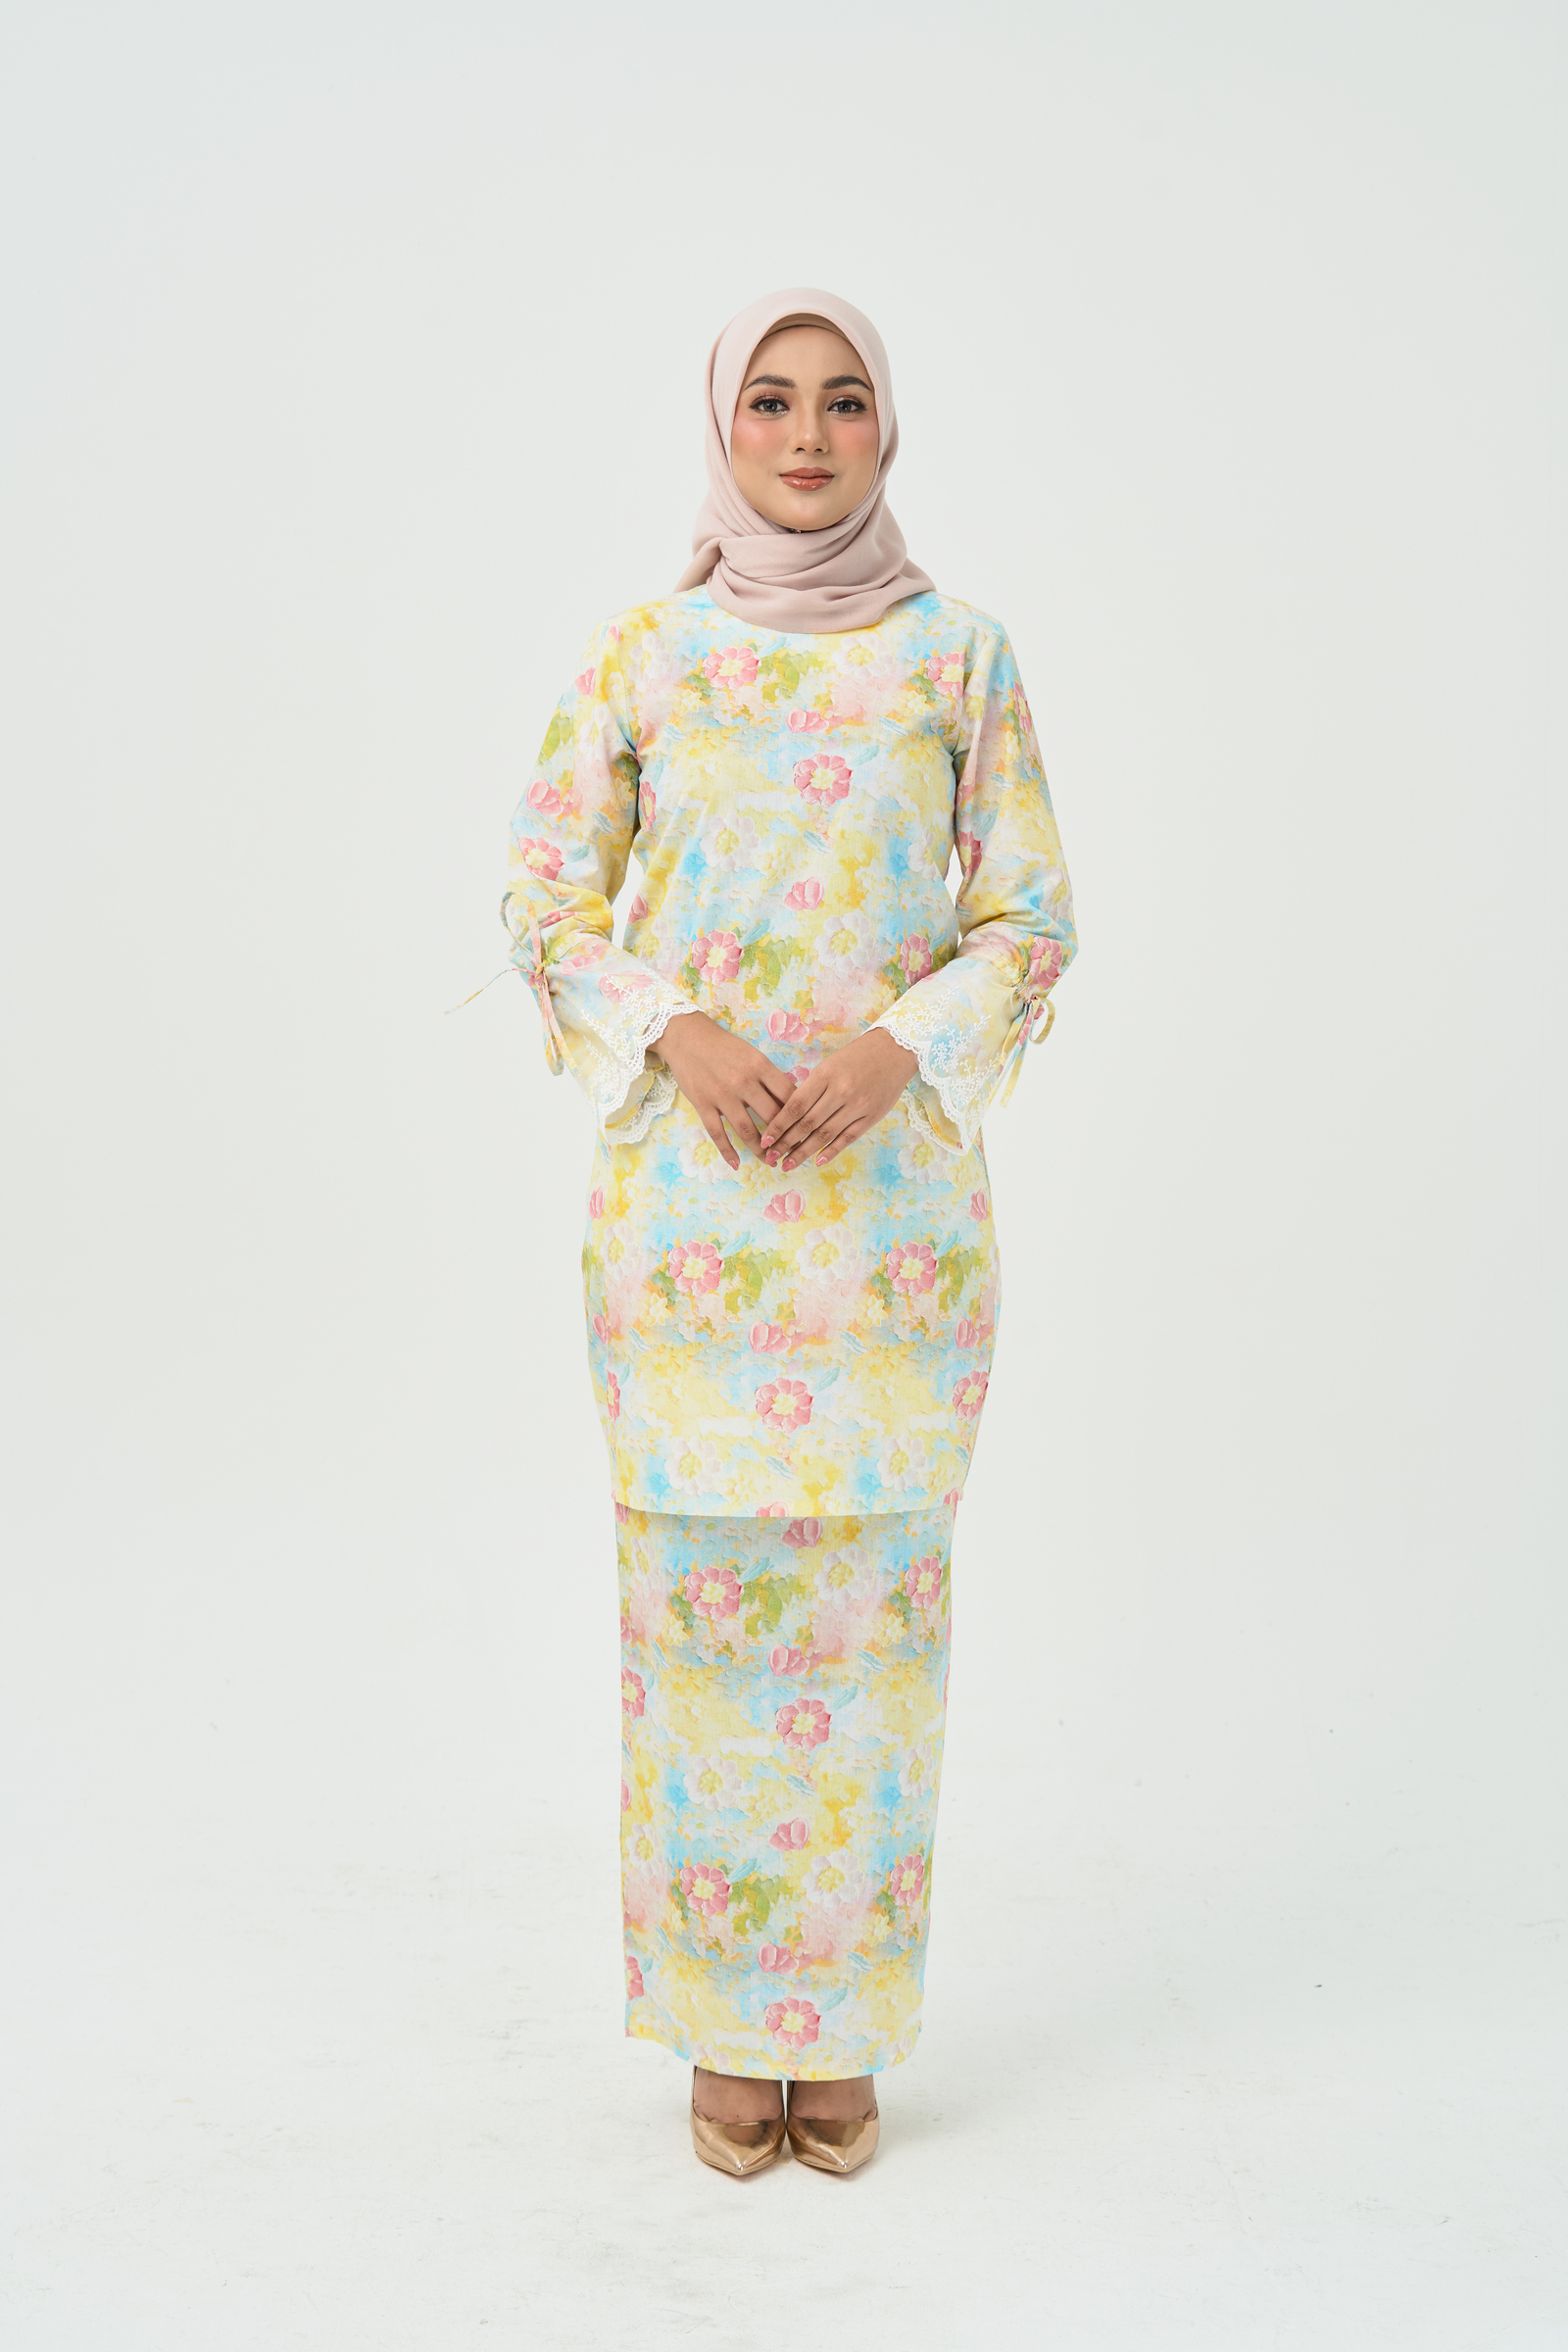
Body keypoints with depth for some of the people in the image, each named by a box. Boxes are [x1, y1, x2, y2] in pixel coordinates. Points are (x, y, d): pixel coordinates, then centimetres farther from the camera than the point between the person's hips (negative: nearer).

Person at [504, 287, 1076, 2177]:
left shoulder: (958, 654, 5)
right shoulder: (641, 656, 4)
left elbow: (1032, 919, 5)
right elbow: (547, 904, 6)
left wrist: (898, 1046, -13)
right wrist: (678, 1031, -12)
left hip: (897, 1186, 0)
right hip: (687, 1189, 0)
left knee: (871, 1586, 3)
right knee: (700, 1578, 2)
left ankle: (847, 2021, 18)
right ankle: (725, 2022, 17)